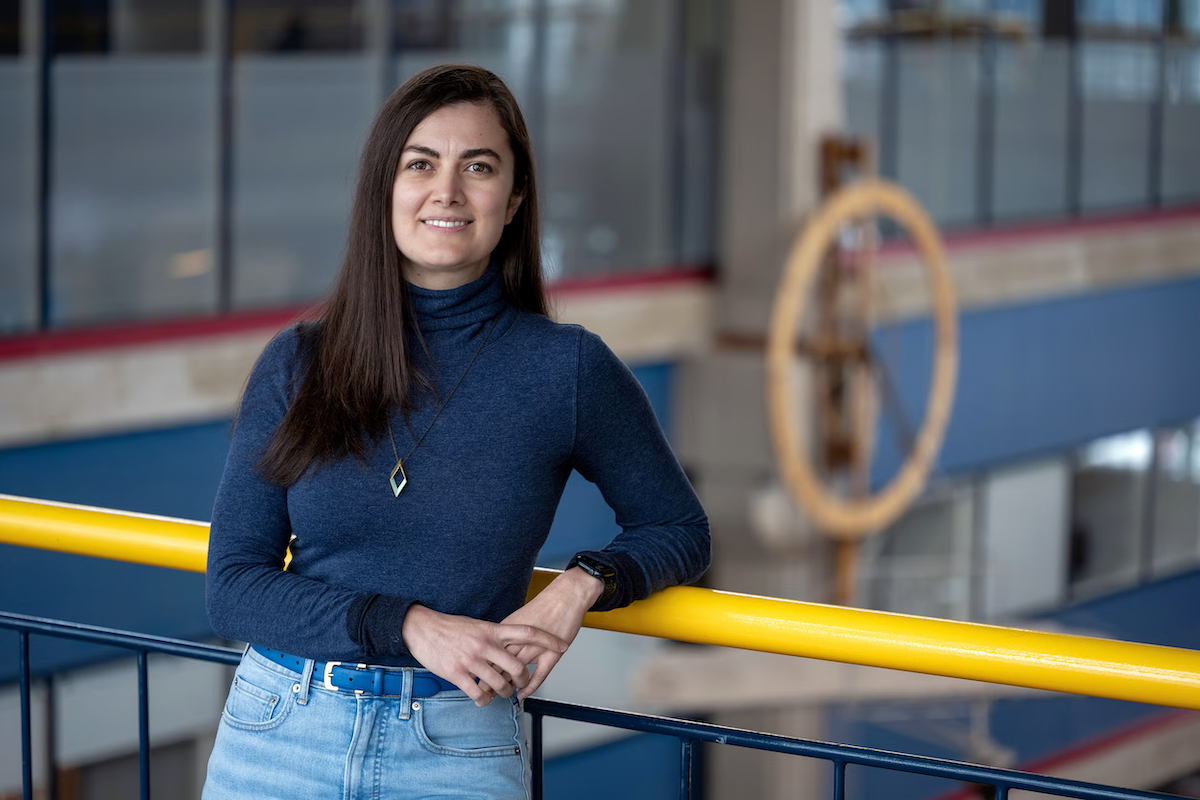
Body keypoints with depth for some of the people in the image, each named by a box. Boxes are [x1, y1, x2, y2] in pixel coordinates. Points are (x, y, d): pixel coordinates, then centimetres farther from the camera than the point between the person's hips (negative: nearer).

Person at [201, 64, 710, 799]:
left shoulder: (570, 369, -4)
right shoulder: (296, 364, -1)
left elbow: (679, 531, 9)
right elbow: (232, 588, -3)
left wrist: (583, 584, -12)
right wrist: (411, 625, -15)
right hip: (279, 738, 1)